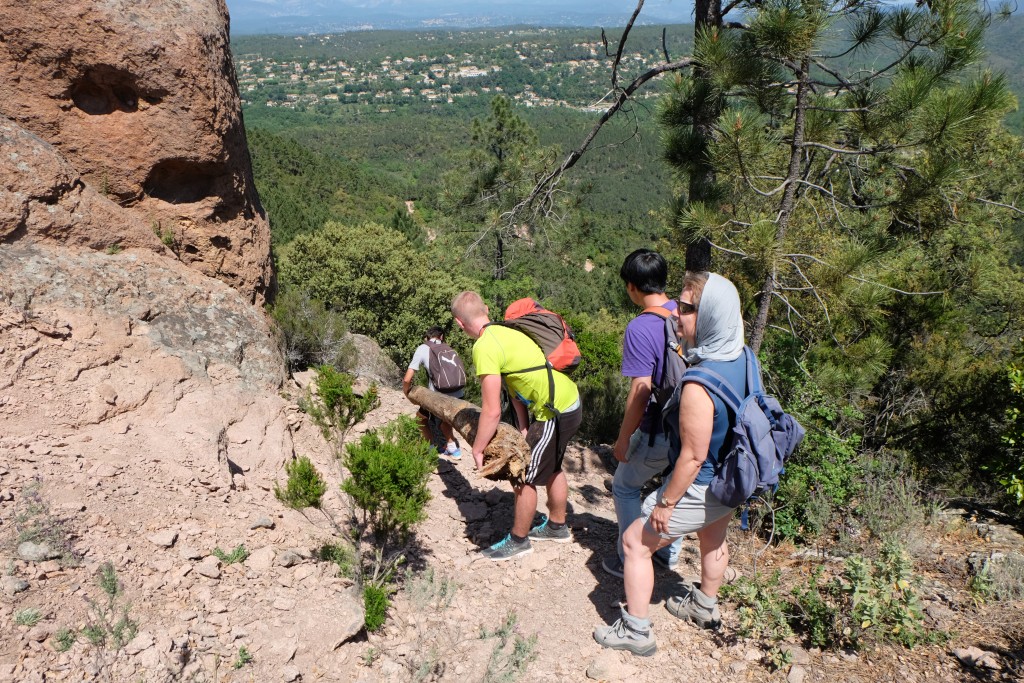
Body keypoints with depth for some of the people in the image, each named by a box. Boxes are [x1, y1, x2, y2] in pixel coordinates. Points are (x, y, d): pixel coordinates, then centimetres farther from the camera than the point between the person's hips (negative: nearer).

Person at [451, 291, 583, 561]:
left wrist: (477, 450, -10)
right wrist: (524, 429, 6)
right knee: (551, 467, 26)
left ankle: (518, 541, 23)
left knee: (524, 478, 6)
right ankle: (557, 526, 44)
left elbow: (492, 412, -22)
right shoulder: (503, 332, 6)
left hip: (556, 413, -9)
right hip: (570, 401, 9)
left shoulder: (484, 347, -21)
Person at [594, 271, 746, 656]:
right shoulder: (742, 360, -11)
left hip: (701, 489, -8)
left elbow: (693, 456, -27)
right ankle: (705, 607, 56)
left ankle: (636, 632, 21)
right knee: (713, 539, 32)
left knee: (635, 543, 10)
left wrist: (666, 502, -16)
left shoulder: (698, 385, -35)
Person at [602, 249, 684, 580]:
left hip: (659, 433, -7)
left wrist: (623, 439, -10)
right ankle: (669, 552, 43)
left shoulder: (640, 328, -23)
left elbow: (640, 392, -23)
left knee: (625, 487, 15)